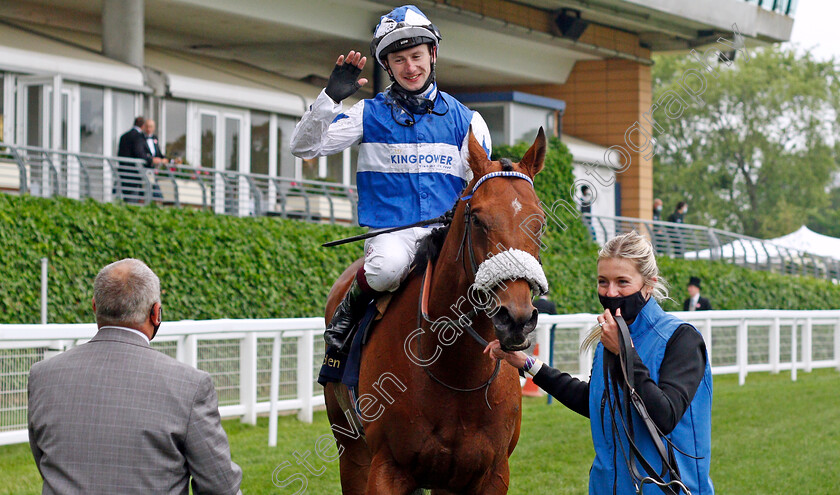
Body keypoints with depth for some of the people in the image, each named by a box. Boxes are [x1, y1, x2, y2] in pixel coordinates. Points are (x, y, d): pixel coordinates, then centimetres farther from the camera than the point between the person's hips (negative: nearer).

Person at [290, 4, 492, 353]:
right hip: (391, 230, -2)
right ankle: (352, 306, -5)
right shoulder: (370, 114, 8)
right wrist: (331, 97, -11)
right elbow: (304, 147, 1)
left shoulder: (465, 120, 12)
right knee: (387, 266, -37)